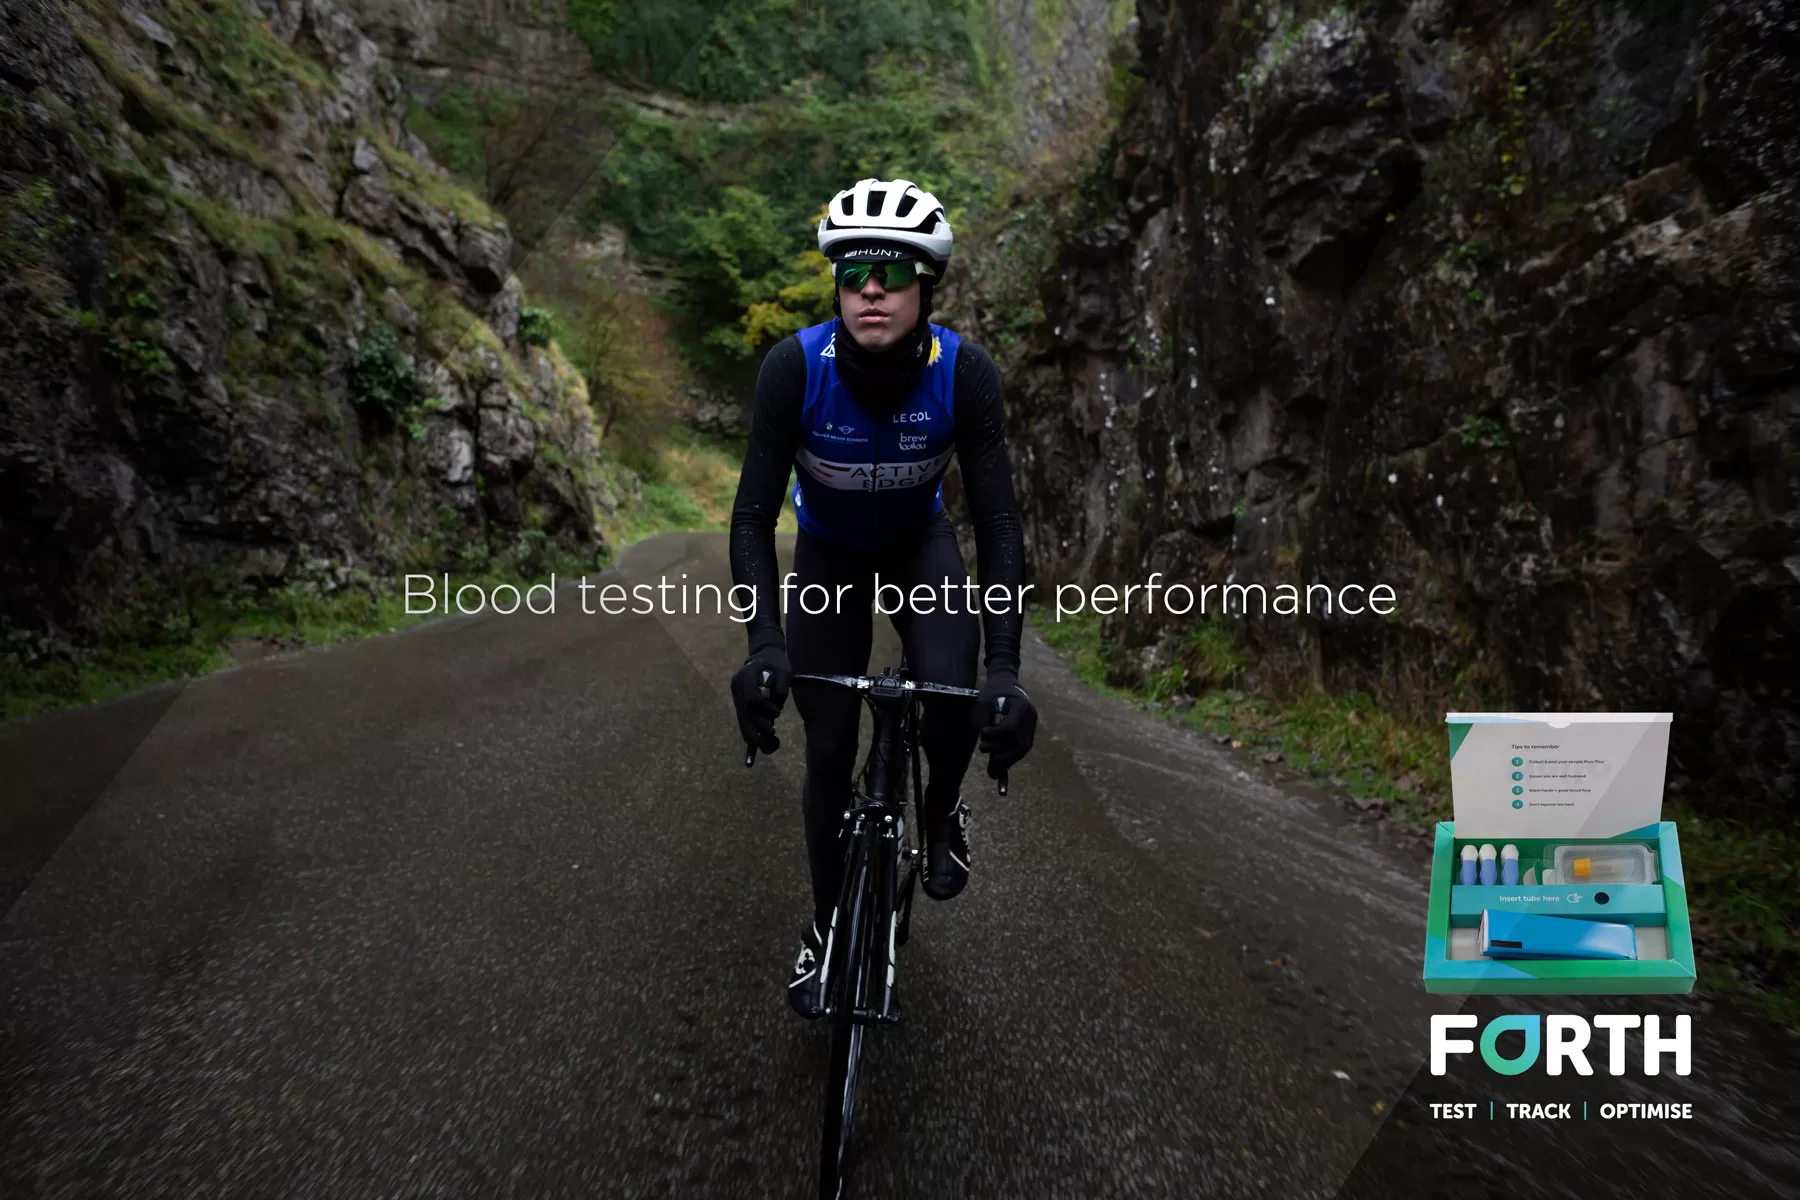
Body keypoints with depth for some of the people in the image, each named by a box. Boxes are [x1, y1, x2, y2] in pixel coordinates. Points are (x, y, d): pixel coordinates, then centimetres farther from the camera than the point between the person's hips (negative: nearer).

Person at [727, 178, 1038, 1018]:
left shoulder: (965, 372, -29)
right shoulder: (795, 366, -30)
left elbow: (998, 523, -29)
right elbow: (753, 516, -28)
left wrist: (1005, 670, -38)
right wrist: (763, 646, -42)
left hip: (920, 544, 0)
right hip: (828, 550, 0)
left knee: (953, 694, -27)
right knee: (829, 750, -1)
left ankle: (941, 812, 9)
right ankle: (826, 925, 23)